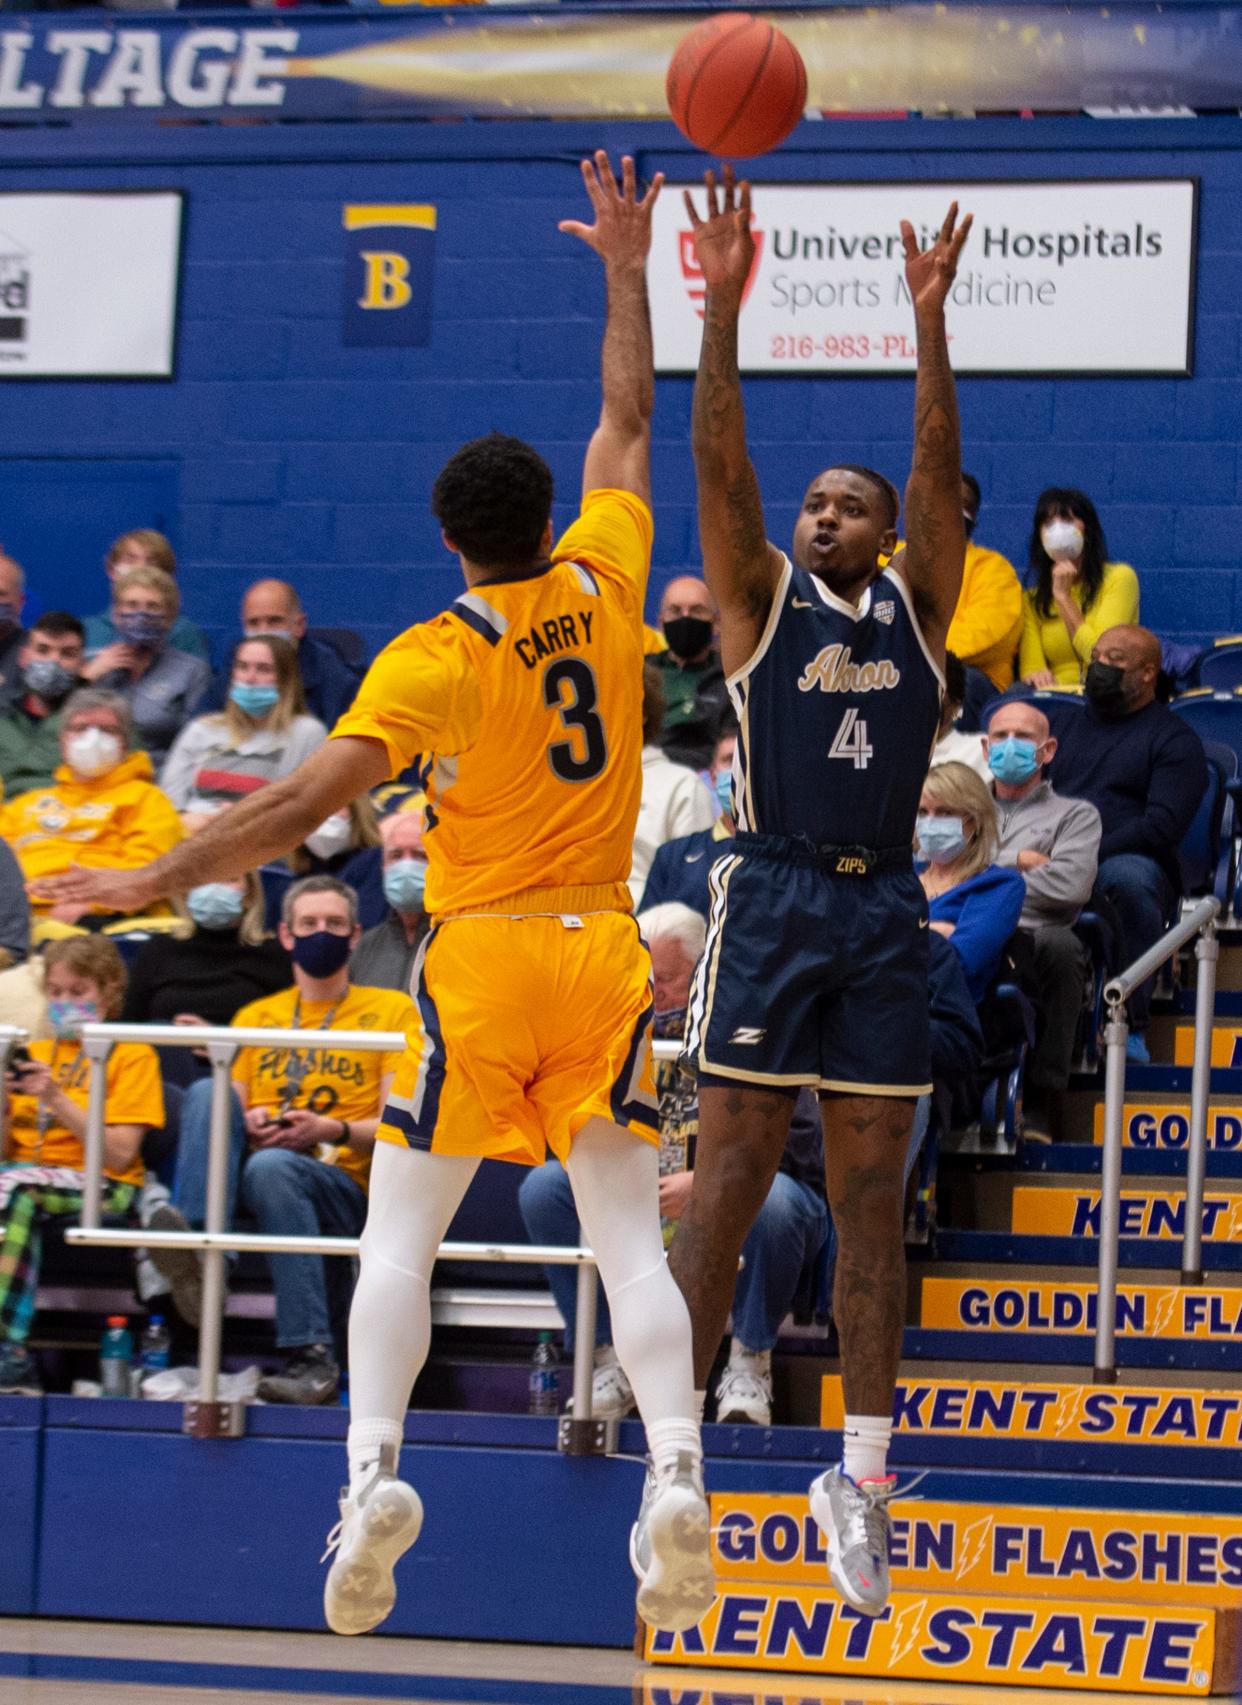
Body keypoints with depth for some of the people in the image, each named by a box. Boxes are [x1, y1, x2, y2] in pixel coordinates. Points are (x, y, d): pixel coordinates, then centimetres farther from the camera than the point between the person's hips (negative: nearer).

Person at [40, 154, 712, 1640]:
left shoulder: (434, 658, -9)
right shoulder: (600, 587, 2)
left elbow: (306, 802, -16)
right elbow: (628, 425, 18)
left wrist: (156, 881, -10)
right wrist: (626, 271, 25)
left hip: (481, 960, -3)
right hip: (602, 953, 3)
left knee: (400, 1235, 4)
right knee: (630, 1237, 3)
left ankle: (372, 1468, -14)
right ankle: (675, 1473, -16)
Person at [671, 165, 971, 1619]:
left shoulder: (916, 604, 11)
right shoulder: (760, 598, 6)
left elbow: (939, 470, -3)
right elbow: (718, 462, -7)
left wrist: (930, 321, -14)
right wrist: (722, 311, -19)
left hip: (883, 912, 2)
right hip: (771, 901, -2)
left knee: (871, 1199, 5)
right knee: (729, 1183, -3)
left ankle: (863, 1473, 8)